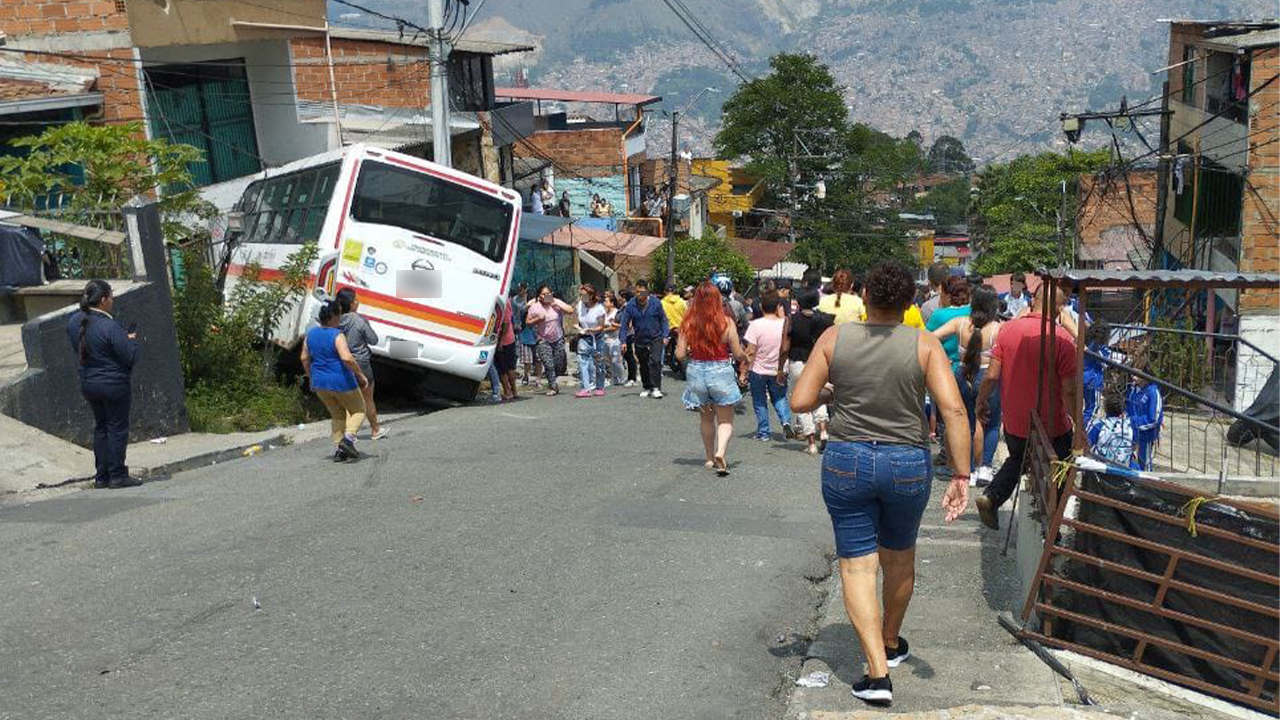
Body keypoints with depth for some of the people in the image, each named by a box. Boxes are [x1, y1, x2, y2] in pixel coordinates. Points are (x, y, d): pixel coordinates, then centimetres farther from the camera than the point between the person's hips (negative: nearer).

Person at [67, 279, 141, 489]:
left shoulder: (74, 321, 1)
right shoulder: (110, 326, -23)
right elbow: (131, 357, -20)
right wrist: (132, 340, 0)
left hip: (88, 383, 7)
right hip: (114, 385, -7)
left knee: (100, 427, 16)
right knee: (117, 428, 3)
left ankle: (101, 476, 20)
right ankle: (117, 476, 6)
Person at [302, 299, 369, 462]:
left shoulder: (310, 334, 3)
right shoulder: (337, 336, -18)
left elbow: (305, 358, 10)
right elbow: (347, 358, -30)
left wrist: (312, 378, 21)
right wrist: (361, 375, -19)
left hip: (320, 384, 7)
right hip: (341, 383, -6)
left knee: (337, 415, 22)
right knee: (358, 410, 13)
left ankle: (338, 450, 13)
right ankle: (348, 438, -9)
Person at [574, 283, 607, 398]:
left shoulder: (599, 308, -14)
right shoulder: (579, 305, -2)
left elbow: (601, 327, -12)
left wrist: (591, 330, -28)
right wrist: (578, 327, -10)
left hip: (597, 337, -2)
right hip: (583, 337, 3)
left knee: (598, 362, 6)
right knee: (582, 360, -15)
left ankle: (600, 388, 22)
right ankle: (586, 389, -19)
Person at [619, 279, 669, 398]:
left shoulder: (655, 303, -8)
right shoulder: (630, 306, -7)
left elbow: (663, 320, 2)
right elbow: (624, 324, -3)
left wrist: (665, 336, -4)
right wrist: (623, 341, -10)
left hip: (655, 338, -2)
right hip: (640, 340, 2)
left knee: (655, 361, -17)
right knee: (643, 365, 11)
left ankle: (656, 388, -13)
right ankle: (647, 388, 27)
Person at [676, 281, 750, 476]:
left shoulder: (689, 323, -8)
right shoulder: (726, 322, -12)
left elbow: (680, 354, -6)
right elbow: (738, 354, -7)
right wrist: (745, 356, 15)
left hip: (696, 372, 3)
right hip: (721, 372, -2)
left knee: (706, 418, 21)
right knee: (725, 420, 8)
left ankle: (710, 458, 31)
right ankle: (720, 452, -16)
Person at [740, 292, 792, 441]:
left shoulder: (756, 324, -18)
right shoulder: (784, 323, -9)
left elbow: (750, 352, -18)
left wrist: (743, 372, -10)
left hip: (758, 370, -3)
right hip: (778, 371, 3)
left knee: (760, 403, 12)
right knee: (779, 398, 21)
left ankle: (764, 432, 18)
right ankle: (786, 422, 0)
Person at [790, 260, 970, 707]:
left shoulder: (834, 339, -6)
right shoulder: (924, 345, -7)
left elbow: (800, 402, -7)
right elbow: (953, 410, -15)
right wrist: (961, 476, -11)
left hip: (845, 462, -1)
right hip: (908, 465, 1)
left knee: (857, 565, 7)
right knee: (899, 557, 23)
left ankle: (878, 673, 0)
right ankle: (892, 643, 44)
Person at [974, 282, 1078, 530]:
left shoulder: (1008, 328, -8)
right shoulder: (1063, 339, -18)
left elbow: (991, 375, -5)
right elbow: (1069, 391, -17)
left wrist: (981, 402, 11)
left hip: (1013, 423, 4)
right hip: (1052, 426, -4)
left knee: (1017, 460, 30)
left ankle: (990, 497, 14)